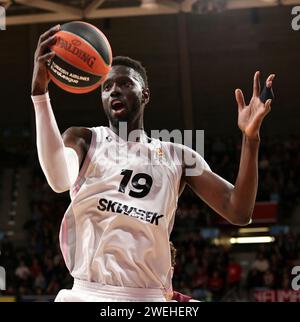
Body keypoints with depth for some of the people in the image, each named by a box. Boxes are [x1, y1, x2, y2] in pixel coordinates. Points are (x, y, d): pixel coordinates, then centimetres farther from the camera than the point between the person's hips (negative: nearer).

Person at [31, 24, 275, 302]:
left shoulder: (178, 156, 12)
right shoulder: (83, 139, 6)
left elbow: (238, 212, 3)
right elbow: (59, 180, -18)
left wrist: (250, 138, -8)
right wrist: (40, 92, -27)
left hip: (149, 297, 2)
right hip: (88, 293, -1)